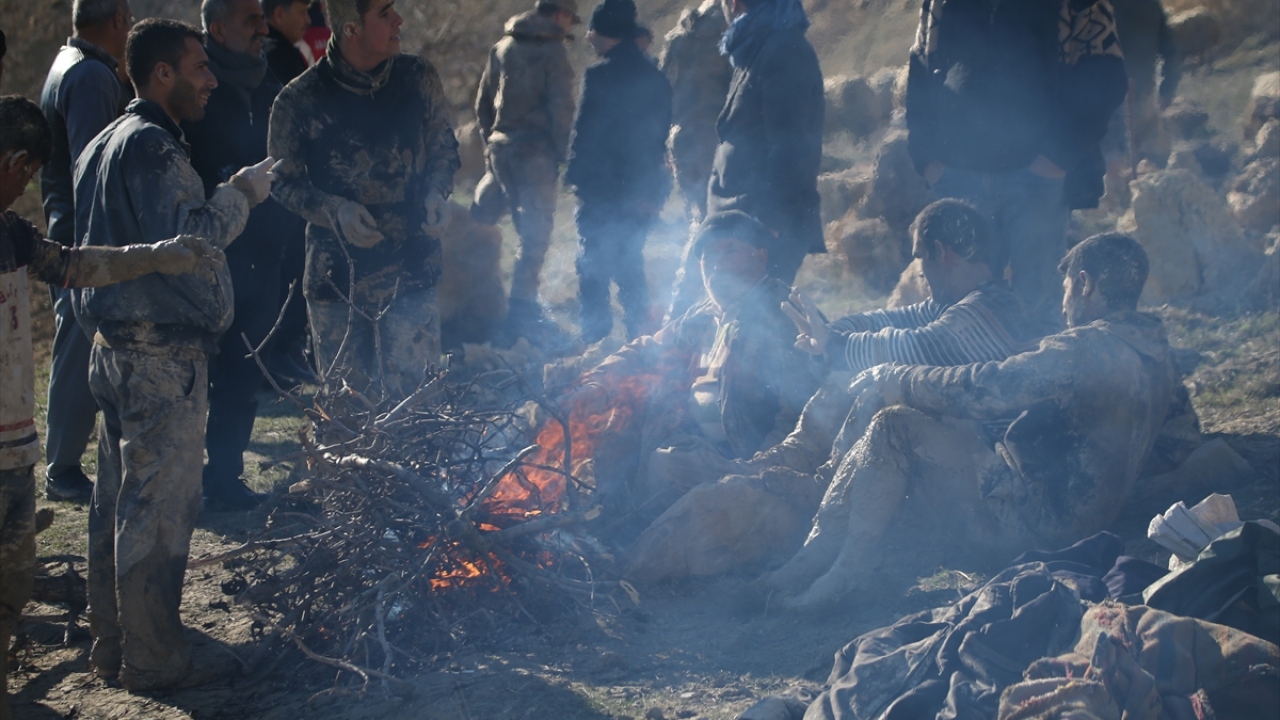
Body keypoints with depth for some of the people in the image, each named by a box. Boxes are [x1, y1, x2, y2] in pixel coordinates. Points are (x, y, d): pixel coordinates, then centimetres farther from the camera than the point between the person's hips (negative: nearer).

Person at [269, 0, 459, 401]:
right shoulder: (300, 101, -8)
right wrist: (335, 210, -15)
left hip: (410, 272, 1)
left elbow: (444, 147, 14)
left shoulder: (418, 79, -1)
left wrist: (436, 191, -6)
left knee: (414, 395, -5)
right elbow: (284, 182, 2)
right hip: (336, 274, -1)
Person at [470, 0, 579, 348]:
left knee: (527, 226, 18)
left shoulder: (503, 48, 11)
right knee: (536, 230, -2)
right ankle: (521, 311, -5)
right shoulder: (552, 51, -8)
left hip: (500, 146, 6)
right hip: (534, 150, -6)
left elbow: (482, 103, 15)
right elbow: (560, 110, -12)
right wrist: (563, 153, -3)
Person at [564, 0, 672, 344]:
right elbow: (662, 133, 12)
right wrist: (648, 177, 16)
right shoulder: (655, 78, 7)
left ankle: (595, 340, 2)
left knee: (593, 266, 2)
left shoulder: (599, 76, -15)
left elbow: (585, 132, -15)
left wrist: (574, 175, -4)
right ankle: (640, 337, 18)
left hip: (603, 189, -7)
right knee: (629, 263, 18)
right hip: (644, 187, 7)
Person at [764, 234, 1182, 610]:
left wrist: (893, 380, -5)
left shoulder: (1091, 348, -19)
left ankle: (844, 573, -8)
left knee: (895, 428, -12)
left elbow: (983, 391, -21)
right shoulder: (1153, 353, 12)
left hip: (1031, 516, -10)